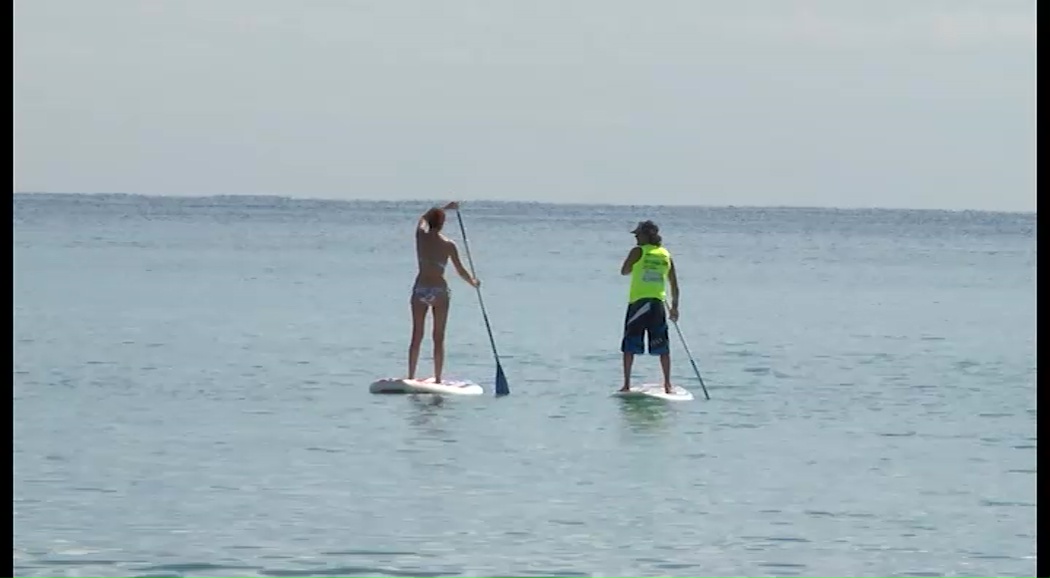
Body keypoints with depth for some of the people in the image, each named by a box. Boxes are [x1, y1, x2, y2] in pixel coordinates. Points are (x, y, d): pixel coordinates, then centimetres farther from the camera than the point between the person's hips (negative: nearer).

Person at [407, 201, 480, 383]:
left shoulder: (421, 235, -1)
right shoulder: (449, 245, -7)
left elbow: (423, 217, 23)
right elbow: (461, 271, -1)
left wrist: (445, 208, 33)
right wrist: (473, 282, 18)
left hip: (420, 290, 2)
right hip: (439, 291, -2)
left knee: (417, 336, 8)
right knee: (439, 338, 4)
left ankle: (411, 377, 7)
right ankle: (438, 379, 3)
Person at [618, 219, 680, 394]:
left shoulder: (638, 252, -4)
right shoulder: (666, 255, 8)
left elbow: (624, 271, 6)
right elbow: (674, 285, 11)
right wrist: (674, 306, 19)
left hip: (638, 302, -3)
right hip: (658, 303, 3)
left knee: (629, 346, 5)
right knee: (663, 347, 10)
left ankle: (627, 384, 2)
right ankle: (668, 385, 9)